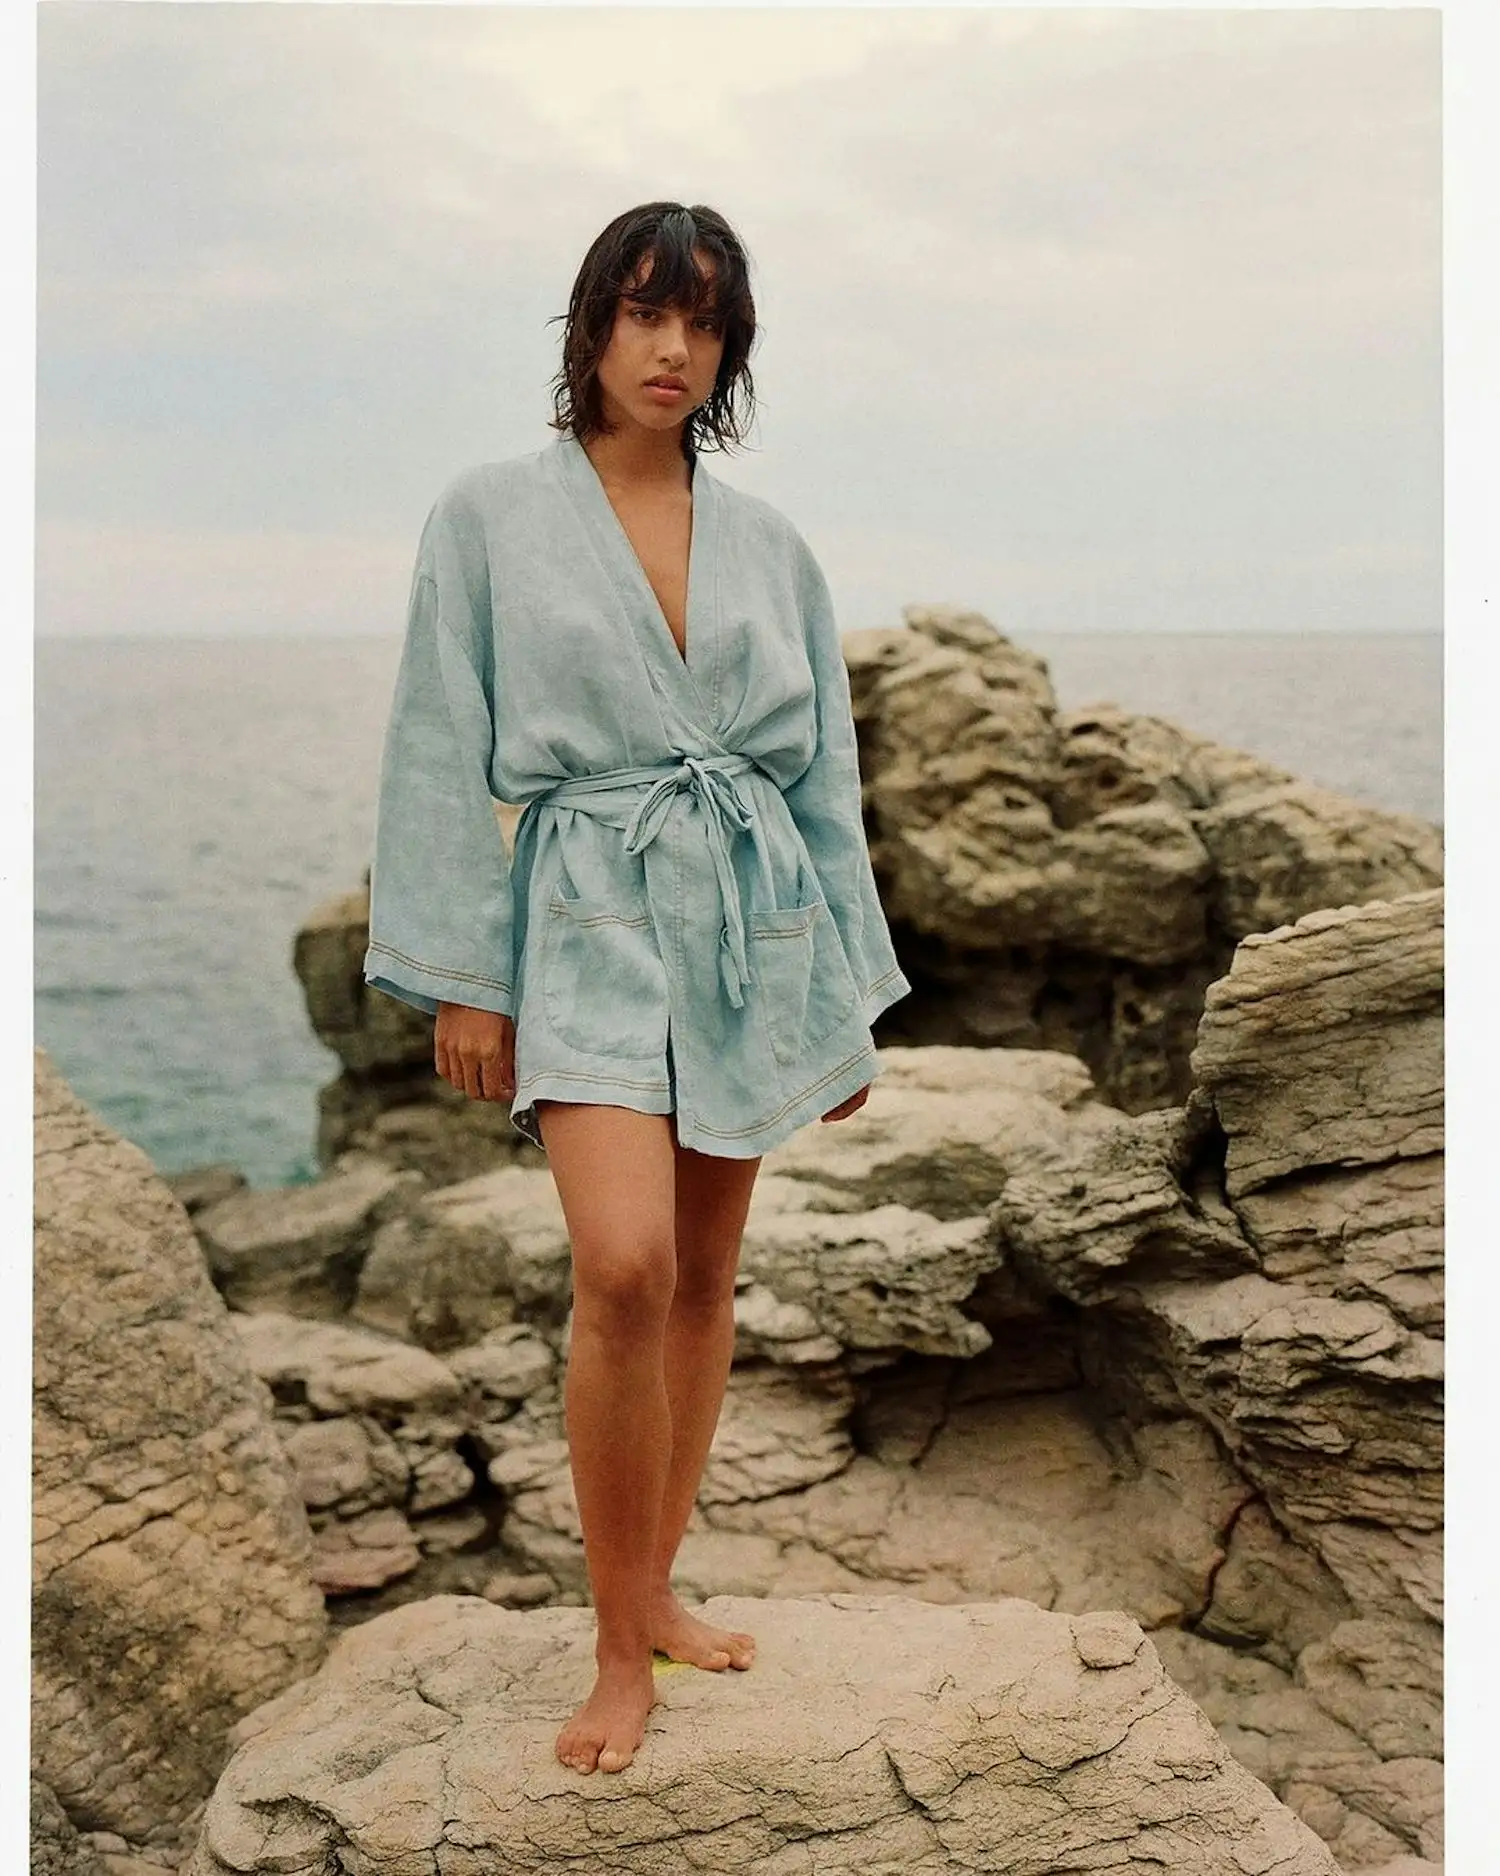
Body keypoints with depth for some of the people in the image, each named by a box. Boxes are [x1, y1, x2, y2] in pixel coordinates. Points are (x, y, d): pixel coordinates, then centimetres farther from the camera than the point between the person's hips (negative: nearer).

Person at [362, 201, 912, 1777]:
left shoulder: (769, 546, 10)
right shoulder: (490, 516, 2)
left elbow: (825, 779, 13)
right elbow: (443, 756, 0)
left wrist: (852, 994, 11)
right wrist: (462, 975, -5)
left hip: (755, 918, 4)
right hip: (592, 914, -4)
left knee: (704, 1279, 9)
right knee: (625, 1267, -19)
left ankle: (655, 1590, 26)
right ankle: (619, 1655, -2)